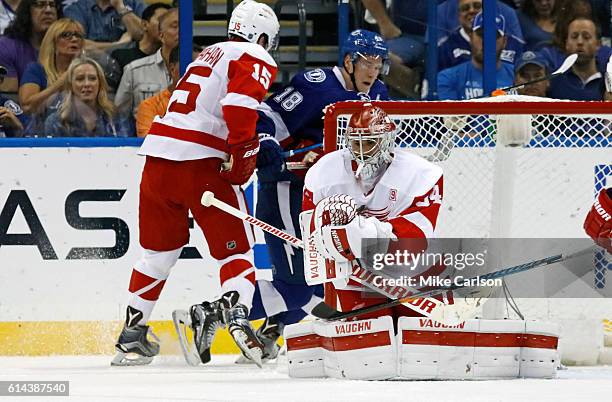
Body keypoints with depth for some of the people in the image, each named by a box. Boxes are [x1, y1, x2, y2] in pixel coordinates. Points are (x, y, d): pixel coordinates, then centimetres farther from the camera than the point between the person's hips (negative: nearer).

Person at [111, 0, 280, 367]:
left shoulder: (209, 55, 28)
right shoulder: (256, 60, 2)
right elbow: (240, 101, -18)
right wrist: (242, 152, -16)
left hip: (158, 156, 7)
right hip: (201, 162, -7)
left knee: (159, 250, 18)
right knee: (235, 248, 1)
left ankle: (132, 336, 21)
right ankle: (237, 315, -21)